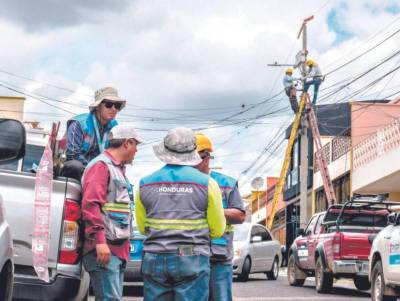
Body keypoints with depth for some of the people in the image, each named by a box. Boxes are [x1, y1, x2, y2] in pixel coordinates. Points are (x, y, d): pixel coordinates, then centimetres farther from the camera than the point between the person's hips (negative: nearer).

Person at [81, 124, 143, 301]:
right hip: (105, 247, -10)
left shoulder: (118, 168, 24)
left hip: (118, 248, 10)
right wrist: (100, 241, -25)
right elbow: (90, 205, -18)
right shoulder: (101, 165, -7)